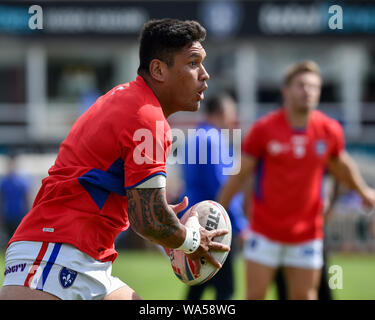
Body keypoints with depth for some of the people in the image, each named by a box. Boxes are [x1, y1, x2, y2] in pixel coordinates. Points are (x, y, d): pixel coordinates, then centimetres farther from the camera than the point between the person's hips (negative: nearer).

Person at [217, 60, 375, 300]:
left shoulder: (330, 130, -3)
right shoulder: (264, 128, -9)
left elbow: (342, 165, 18)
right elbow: (240, 174, -2)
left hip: (308, 233, 2)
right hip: (265, 231, -2)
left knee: (305, 296, 3)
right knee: (255, 296, -2)